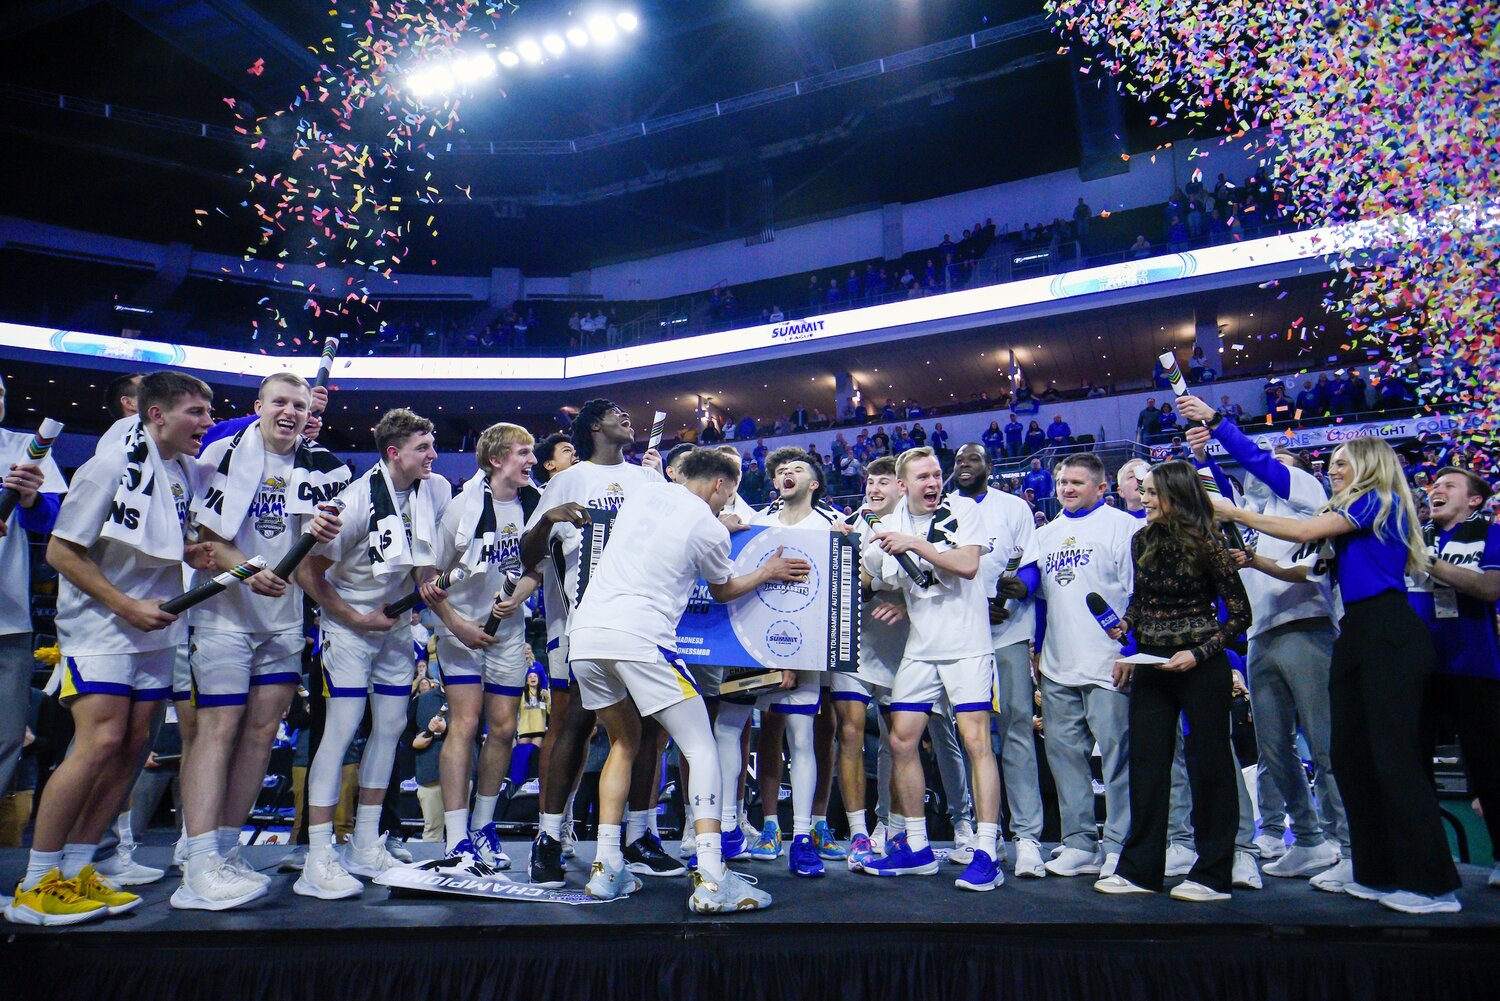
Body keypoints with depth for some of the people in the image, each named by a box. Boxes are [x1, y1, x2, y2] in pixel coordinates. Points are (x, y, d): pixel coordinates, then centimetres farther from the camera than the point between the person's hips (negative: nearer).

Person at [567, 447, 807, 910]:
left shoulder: (643, 490, 16)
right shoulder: (710, 528, 1)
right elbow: (724, 591, 19)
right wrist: (767, 573, 34)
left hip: (586, 632, 7)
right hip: (640, 637, -6)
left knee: (624, 741, 22)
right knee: (702, 749, 3)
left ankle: (606, 870, 18)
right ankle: (711, 880, -5)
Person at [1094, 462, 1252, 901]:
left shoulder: (1206, 545, -10)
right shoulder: (1142, 540, 5)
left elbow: (1240, 613, -7)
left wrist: (1199, 653, -17)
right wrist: (1122, 627, 4)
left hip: (1199, 666, -5)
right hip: (1150, 664, 5)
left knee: (1209, 763, 5)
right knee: (1146, 764, 7)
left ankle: (1213, 874, 17)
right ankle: (1139, 869, 16)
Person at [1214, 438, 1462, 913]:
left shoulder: (1380, 501, -3)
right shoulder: (1349, 514, 22)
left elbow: (1303, 531, -12)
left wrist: (1233, 512, -6)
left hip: (1389, 636, -9)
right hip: (1357, 634, 9)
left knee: (1394, 755, -8)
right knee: (1351, 755, 8)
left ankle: (1432, 884, -1)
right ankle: (1380, 873, 16)